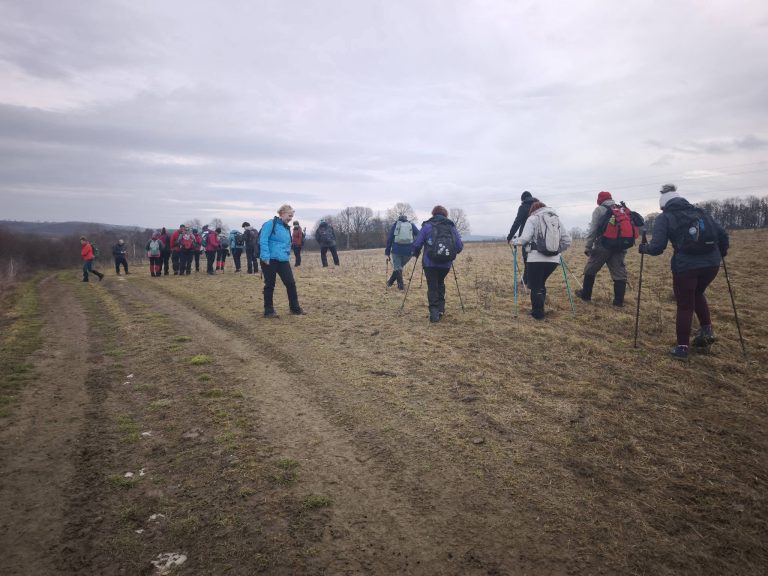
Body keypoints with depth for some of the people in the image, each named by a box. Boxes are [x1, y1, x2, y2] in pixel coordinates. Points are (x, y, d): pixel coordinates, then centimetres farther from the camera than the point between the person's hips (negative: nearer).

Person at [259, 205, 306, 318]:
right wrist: (266, 257, -20)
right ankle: (268, 311, 14)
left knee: (291, 283, 3)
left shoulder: (287, 228, 15)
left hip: (283, 261, 7)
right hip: (270, 260, -6)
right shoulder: (270, 224, -8)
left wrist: (288, 256, 16)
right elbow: (263, 241, -15)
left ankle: (295, 308, 16)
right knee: (270, 285, 3)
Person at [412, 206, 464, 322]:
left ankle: (434, 312, -7)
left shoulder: (427, 226, 0)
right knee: (440, 284, 24)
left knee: (432, 287, 5)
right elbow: (460, 247, 5)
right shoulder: (452, 227, 7)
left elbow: (416, 244, -5)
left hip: (430, 263, -3)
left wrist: (416, 254, 16)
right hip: (446, 264, 3)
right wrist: (452, 252, 27)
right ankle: (440, 309, 22)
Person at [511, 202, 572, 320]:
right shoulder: (557, 219, 18)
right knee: (541, 283, 22)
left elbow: (524, 239, -10)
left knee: (535, 286, 5)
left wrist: (514, 241, 9)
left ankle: (538, 313, 6)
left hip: (537, 259, -5)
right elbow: (567, 240, 13)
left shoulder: (532, 219, 2)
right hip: (553, 259, 5)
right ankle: (539, 308, 22)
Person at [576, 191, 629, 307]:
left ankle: (586, 294, 18)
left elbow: (593, 230, -6)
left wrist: (588, 247, -4)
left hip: (603, 246, -4)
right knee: (619, 273, 3)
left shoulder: (599, 210, 0)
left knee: (590, 270, 11)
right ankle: (619, 300, 0)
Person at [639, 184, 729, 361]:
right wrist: (721, 254, 28)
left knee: (685, 306, 10)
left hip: (685, 266, -4)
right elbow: (722, 234, 13)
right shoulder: (699, 212, 17)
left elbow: (657, 247, -6)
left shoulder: (665, 217, 5)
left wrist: (644, 248, 14)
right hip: (711, 263, 4)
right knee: (697, 293, 31)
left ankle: (682, 348, 15)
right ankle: (707, 330, 22)